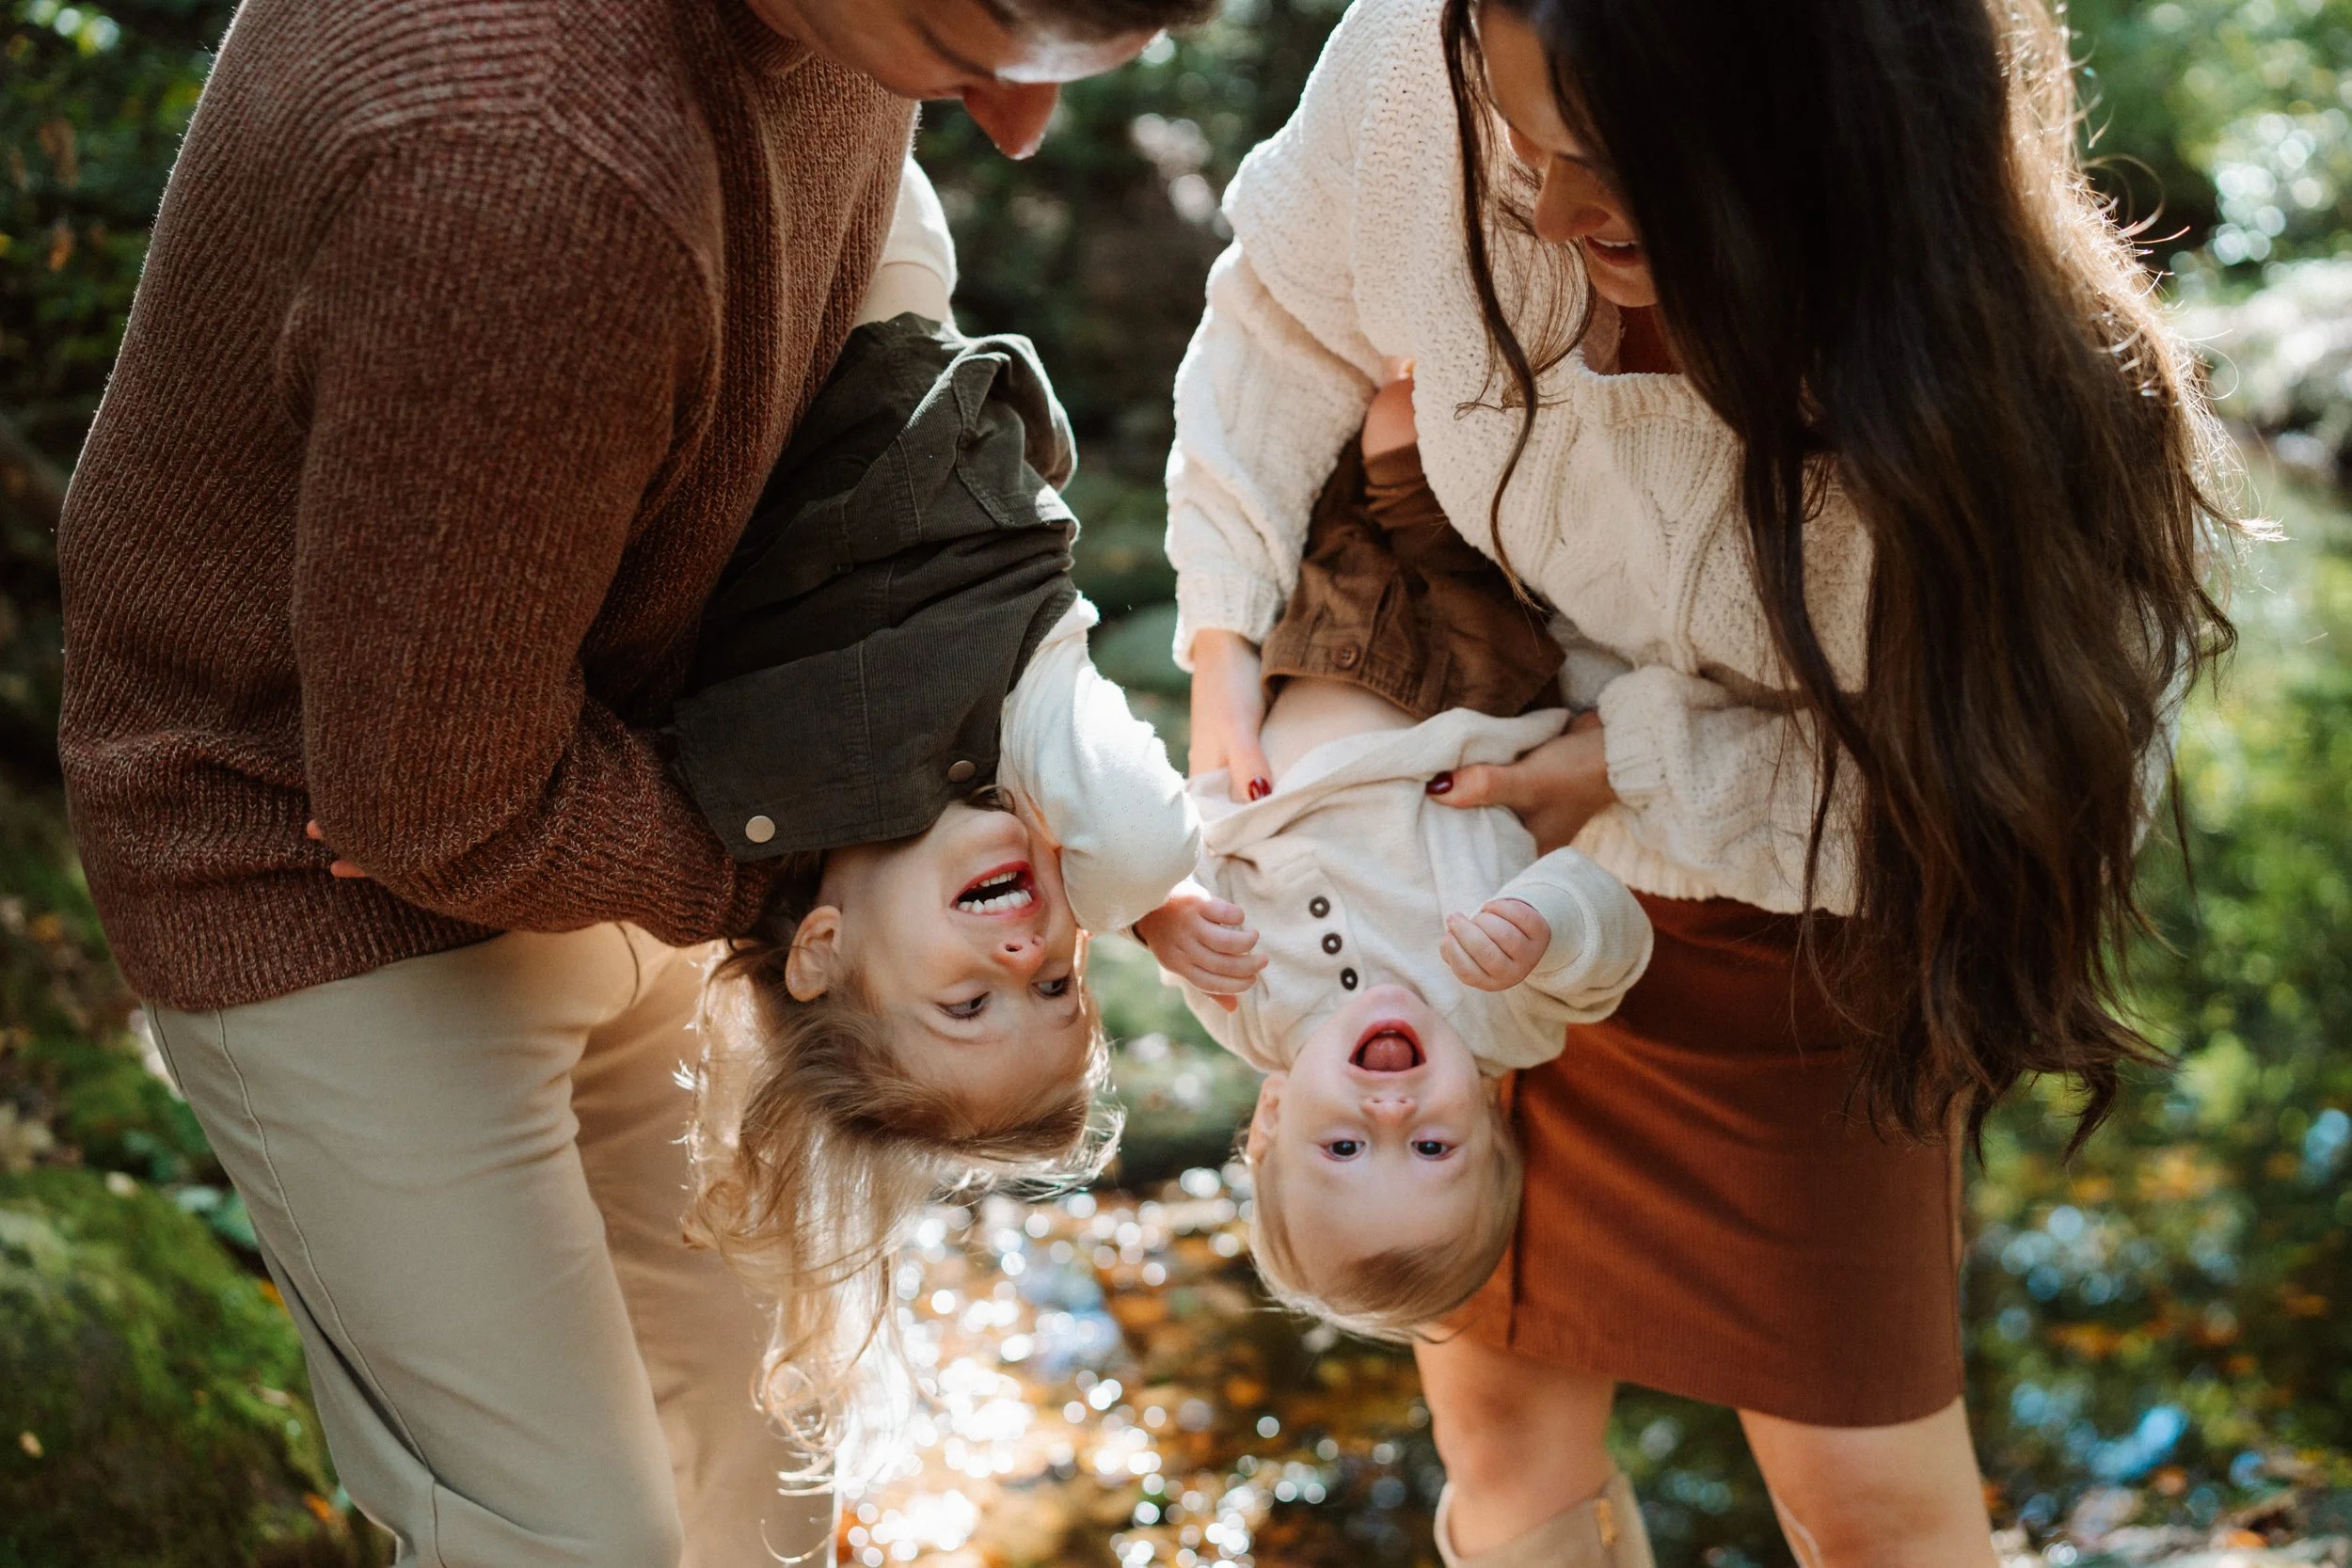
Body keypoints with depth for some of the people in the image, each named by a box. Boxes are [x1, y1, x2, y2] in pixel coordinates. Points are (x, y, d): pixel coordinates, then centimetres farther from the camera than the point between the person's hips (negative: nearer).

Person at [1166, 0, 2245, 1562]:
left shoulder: (2009, 388, -33)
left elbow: (2015, 767, -19)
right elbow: (1288, 313, -5)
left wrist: (1638, 761, -25)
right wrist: (1222, 640, -12)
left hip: (1782, 919, -3)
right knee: (1501, 1408, 17)